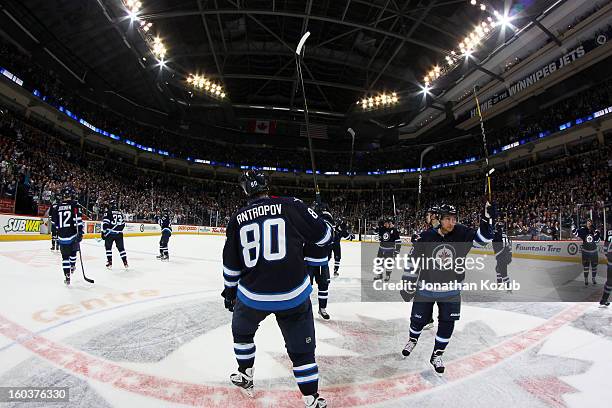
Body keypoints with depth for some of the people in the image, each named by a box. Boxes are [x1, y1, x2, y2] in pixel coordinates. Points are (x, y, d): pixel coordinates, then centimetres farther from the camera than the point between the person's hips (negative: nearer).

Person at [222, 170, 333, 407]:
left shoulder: (237, 218, 3)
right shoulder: (292, 206, -7)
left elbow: (231, 264, 10)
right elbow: (324, 236, -4)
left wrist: (229, 291, 24)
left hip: (252, 295, 3)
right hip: (293, 294, -2)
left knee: (241, 331, 33)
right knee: (302, 349, 15)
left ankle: (245, 377, 48)